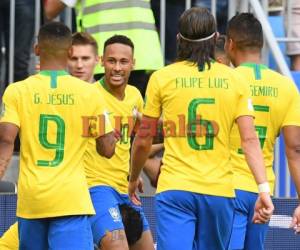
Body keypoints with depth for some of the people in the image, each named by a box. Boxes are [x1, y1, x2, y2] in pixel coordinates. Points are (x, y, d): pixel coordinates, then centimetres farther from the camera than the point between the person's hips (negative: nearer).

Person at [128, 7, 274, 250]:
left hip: (174, 189, -2)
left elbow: (143, 140, 5)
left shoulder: (161, 78, 1)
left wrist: (133, 178, 21)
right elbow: (250, 140, -4)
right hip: (219, 191, 2)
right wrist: (264, 189, -6)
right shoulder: (235, 80, 4)